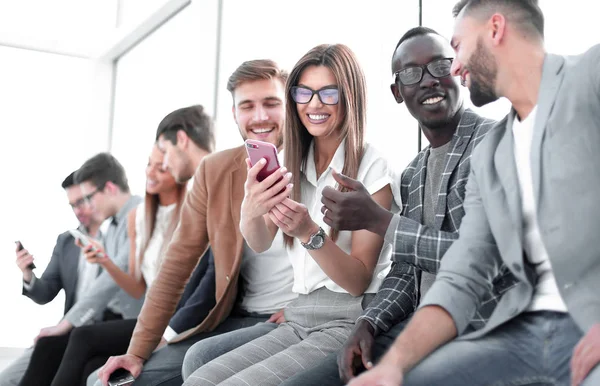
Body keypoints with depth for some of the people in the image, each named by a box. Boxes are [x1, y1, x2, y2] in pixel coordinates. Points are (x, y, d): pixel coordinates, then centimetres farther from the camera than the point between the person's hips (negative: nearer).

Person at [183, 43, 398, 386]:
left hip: (350, 322, -5)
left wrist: (310, 233, -28)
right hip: (298, 319, 5)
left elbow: (359, 279, -9)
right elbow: (260, 244, -5)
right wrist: (251, 211, -29)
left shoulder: (372, 167, -7)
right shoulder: (291, 165, 10)